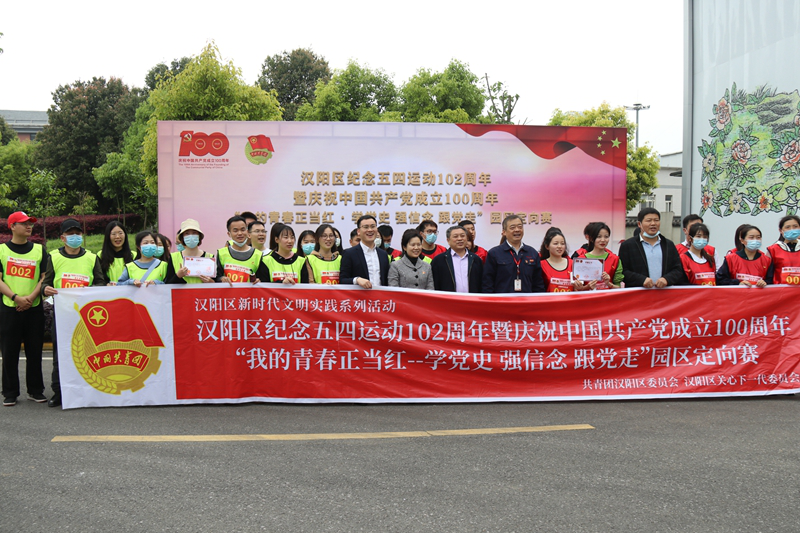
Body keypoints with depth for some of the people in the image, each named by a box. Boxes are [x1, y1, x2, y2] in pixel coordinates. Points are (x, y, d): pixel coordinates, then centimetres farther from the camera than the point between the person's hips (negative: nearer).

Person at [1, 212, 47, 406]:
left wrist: (31, 297, -11)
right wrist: (16, 297, -15)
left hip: (34, 309, 2)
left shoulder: (39, 250, 10)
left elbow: (44, 278, 4)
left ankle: (35, 390, 15)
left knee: (35, 351, 5)